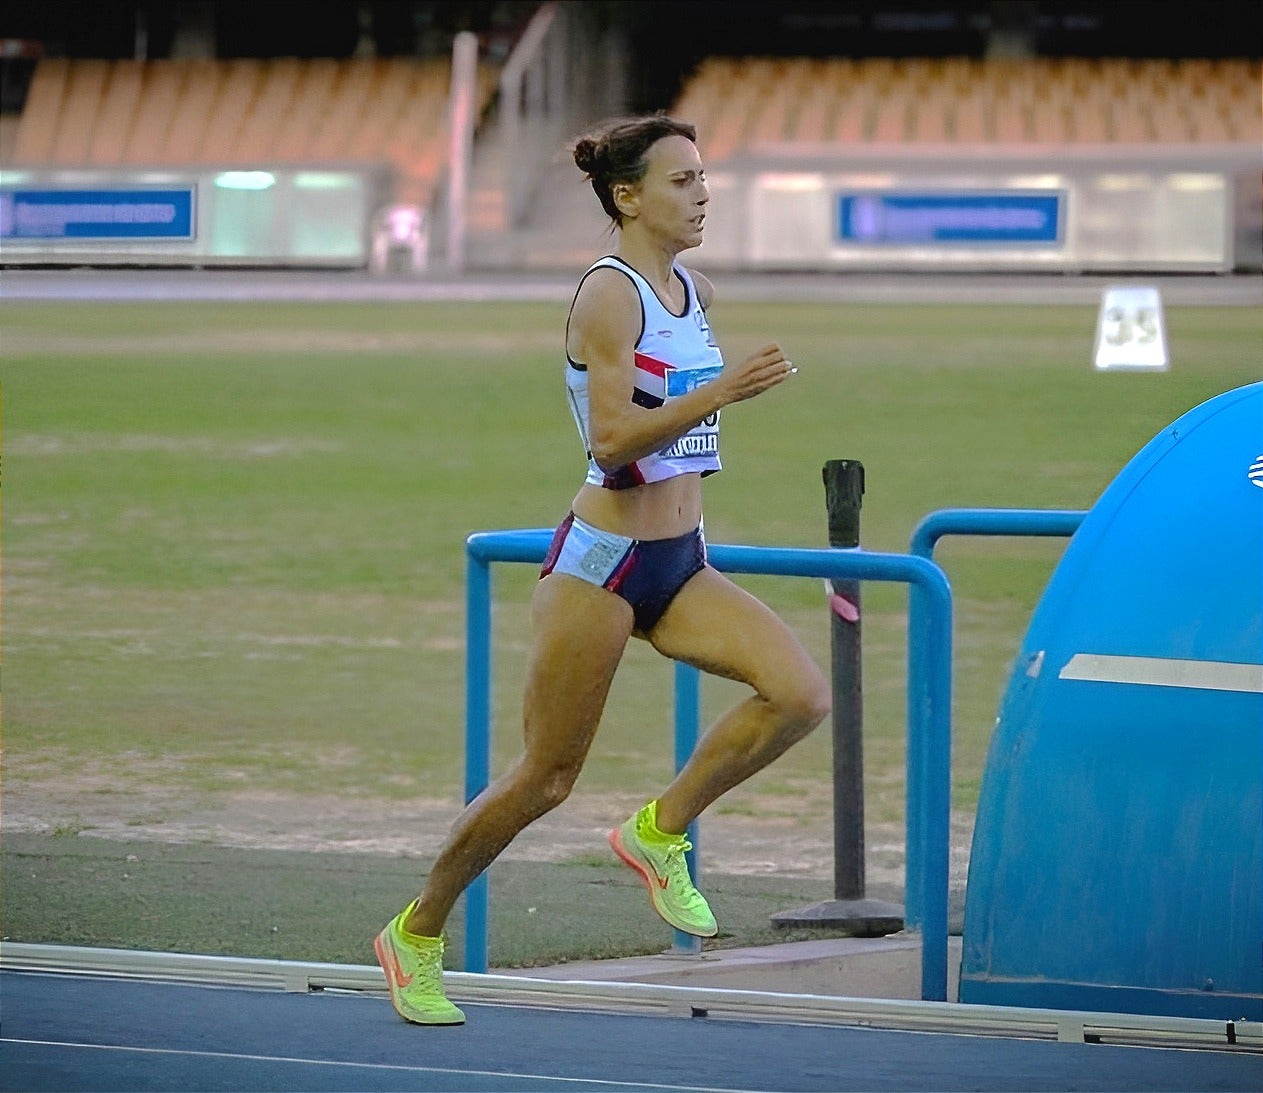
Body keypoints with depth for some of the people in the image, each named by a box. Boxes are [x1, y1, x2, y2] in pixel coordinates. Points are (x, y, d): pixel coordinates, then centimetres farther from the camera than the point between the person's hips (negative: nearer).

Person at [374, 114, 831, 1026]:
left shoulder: (695, 293, 9)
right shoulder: (609, 295, -14)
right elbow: (611, 441, -23)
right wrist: (719, 392, -30)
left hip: (679, 564, 7)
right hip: (602, 562, -7)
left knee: (802, 692, -15)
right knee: (547, 778, 1)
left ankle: (661, 832, 1)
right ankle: (417, 933, 19)